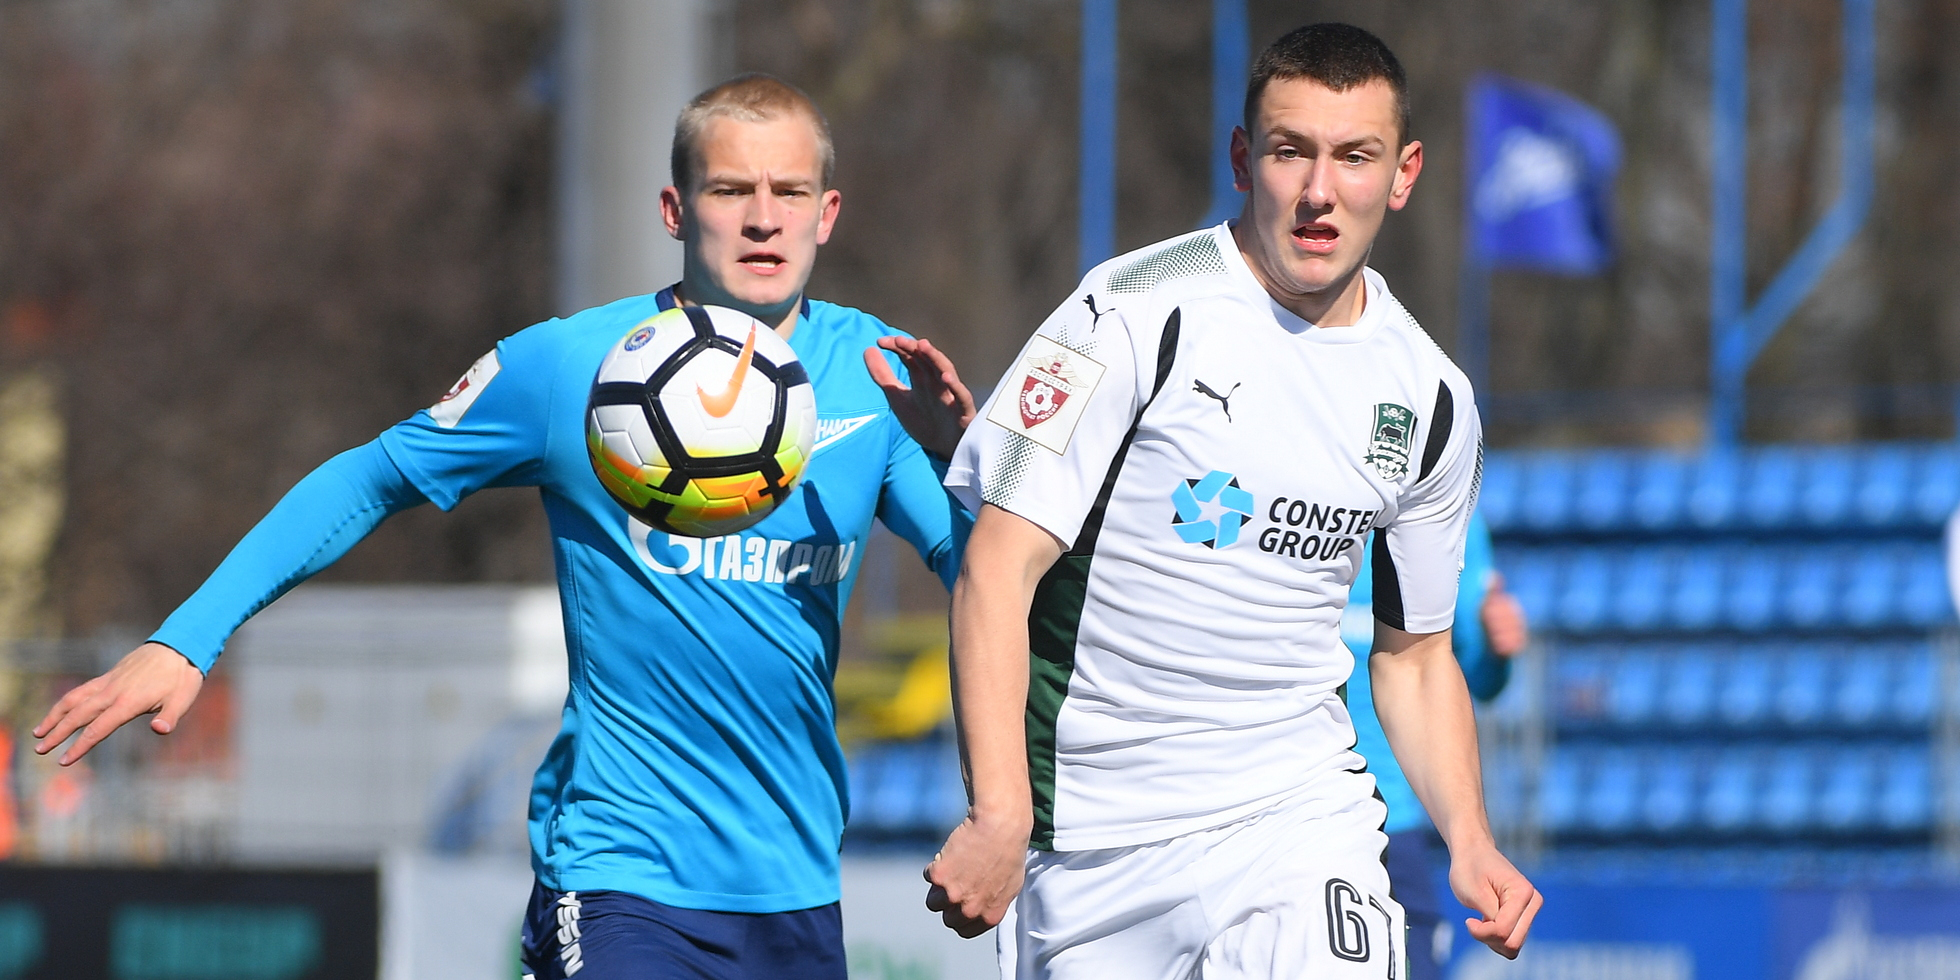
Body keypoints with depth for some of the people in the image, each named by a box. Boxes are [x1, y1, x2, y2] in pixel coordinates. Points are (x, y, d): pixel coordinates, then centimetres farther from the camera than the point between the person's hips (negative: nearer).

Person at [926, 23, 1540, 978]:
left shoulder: (1430, 400, 7)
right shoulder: (1139, 313, -10)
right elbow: (997, 569, -13)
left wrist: (1469, 842, 3)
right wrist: (999, 816, -23)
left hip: (1301, 813, 2)